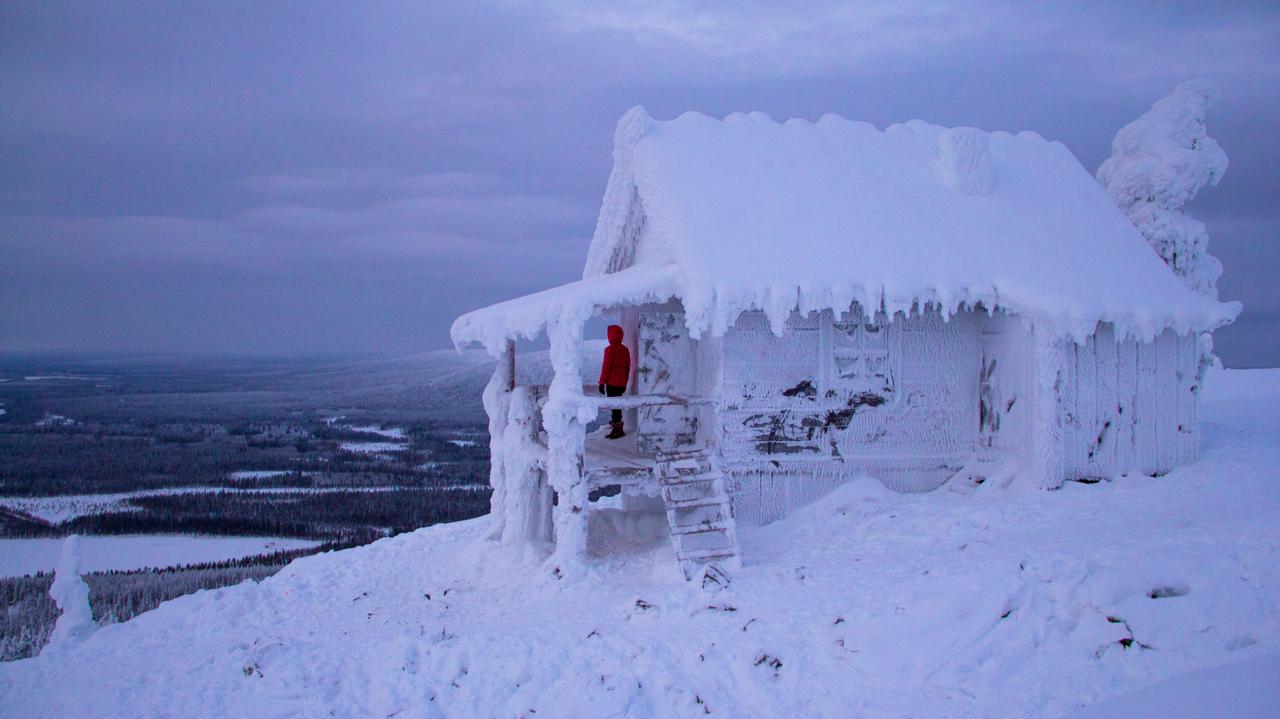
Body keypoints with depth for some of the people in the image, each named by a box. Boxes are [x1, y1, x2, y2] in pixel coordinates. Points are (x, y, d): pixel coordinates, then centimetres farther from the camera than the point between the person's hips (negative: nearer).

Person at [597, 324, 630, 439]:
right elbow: (628, 367, 11)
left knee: (614, 405, -5)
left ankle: (618, 429, -8)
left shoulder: (610, 349, -16)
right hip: (622, 383, 7)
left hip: (612, 382, -7)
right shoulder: (625, 349, 6)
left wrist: (602, 382, -9)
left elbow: (606, 367, -15)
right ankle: (615, 421, 40)